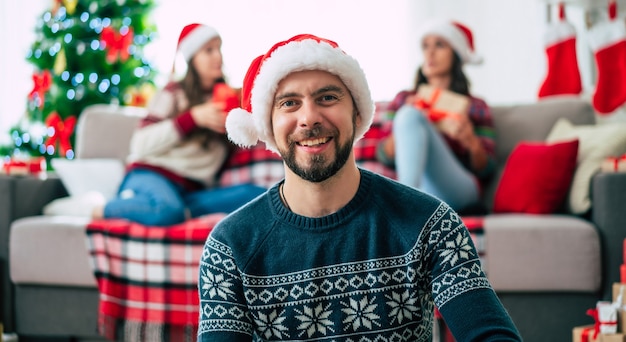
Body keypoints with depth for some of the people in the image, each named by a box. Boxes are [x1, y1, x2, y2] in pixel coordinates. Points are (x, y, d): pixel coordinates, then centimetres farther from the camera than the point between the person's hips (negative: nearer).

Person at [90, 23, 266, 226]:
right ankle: (101, 210, -14)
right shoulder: (175, 93, 9)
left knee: (257, 195, -25)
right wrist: (194, 117, -10)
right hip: (153, 175, -3)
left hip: (194, 192, 4)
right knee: (166, 212, -40)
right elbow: (141, 144, -4)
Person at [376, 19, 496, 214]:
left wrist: (472, 142, -10)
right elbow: (384, 157, 14)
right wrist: (403, 128, -4)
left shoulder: (475, 106, 18)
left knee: (410, 116, -24)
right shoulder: (404, 99, 24)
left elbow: (487, 170, 11)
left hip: (457, 190, -1)